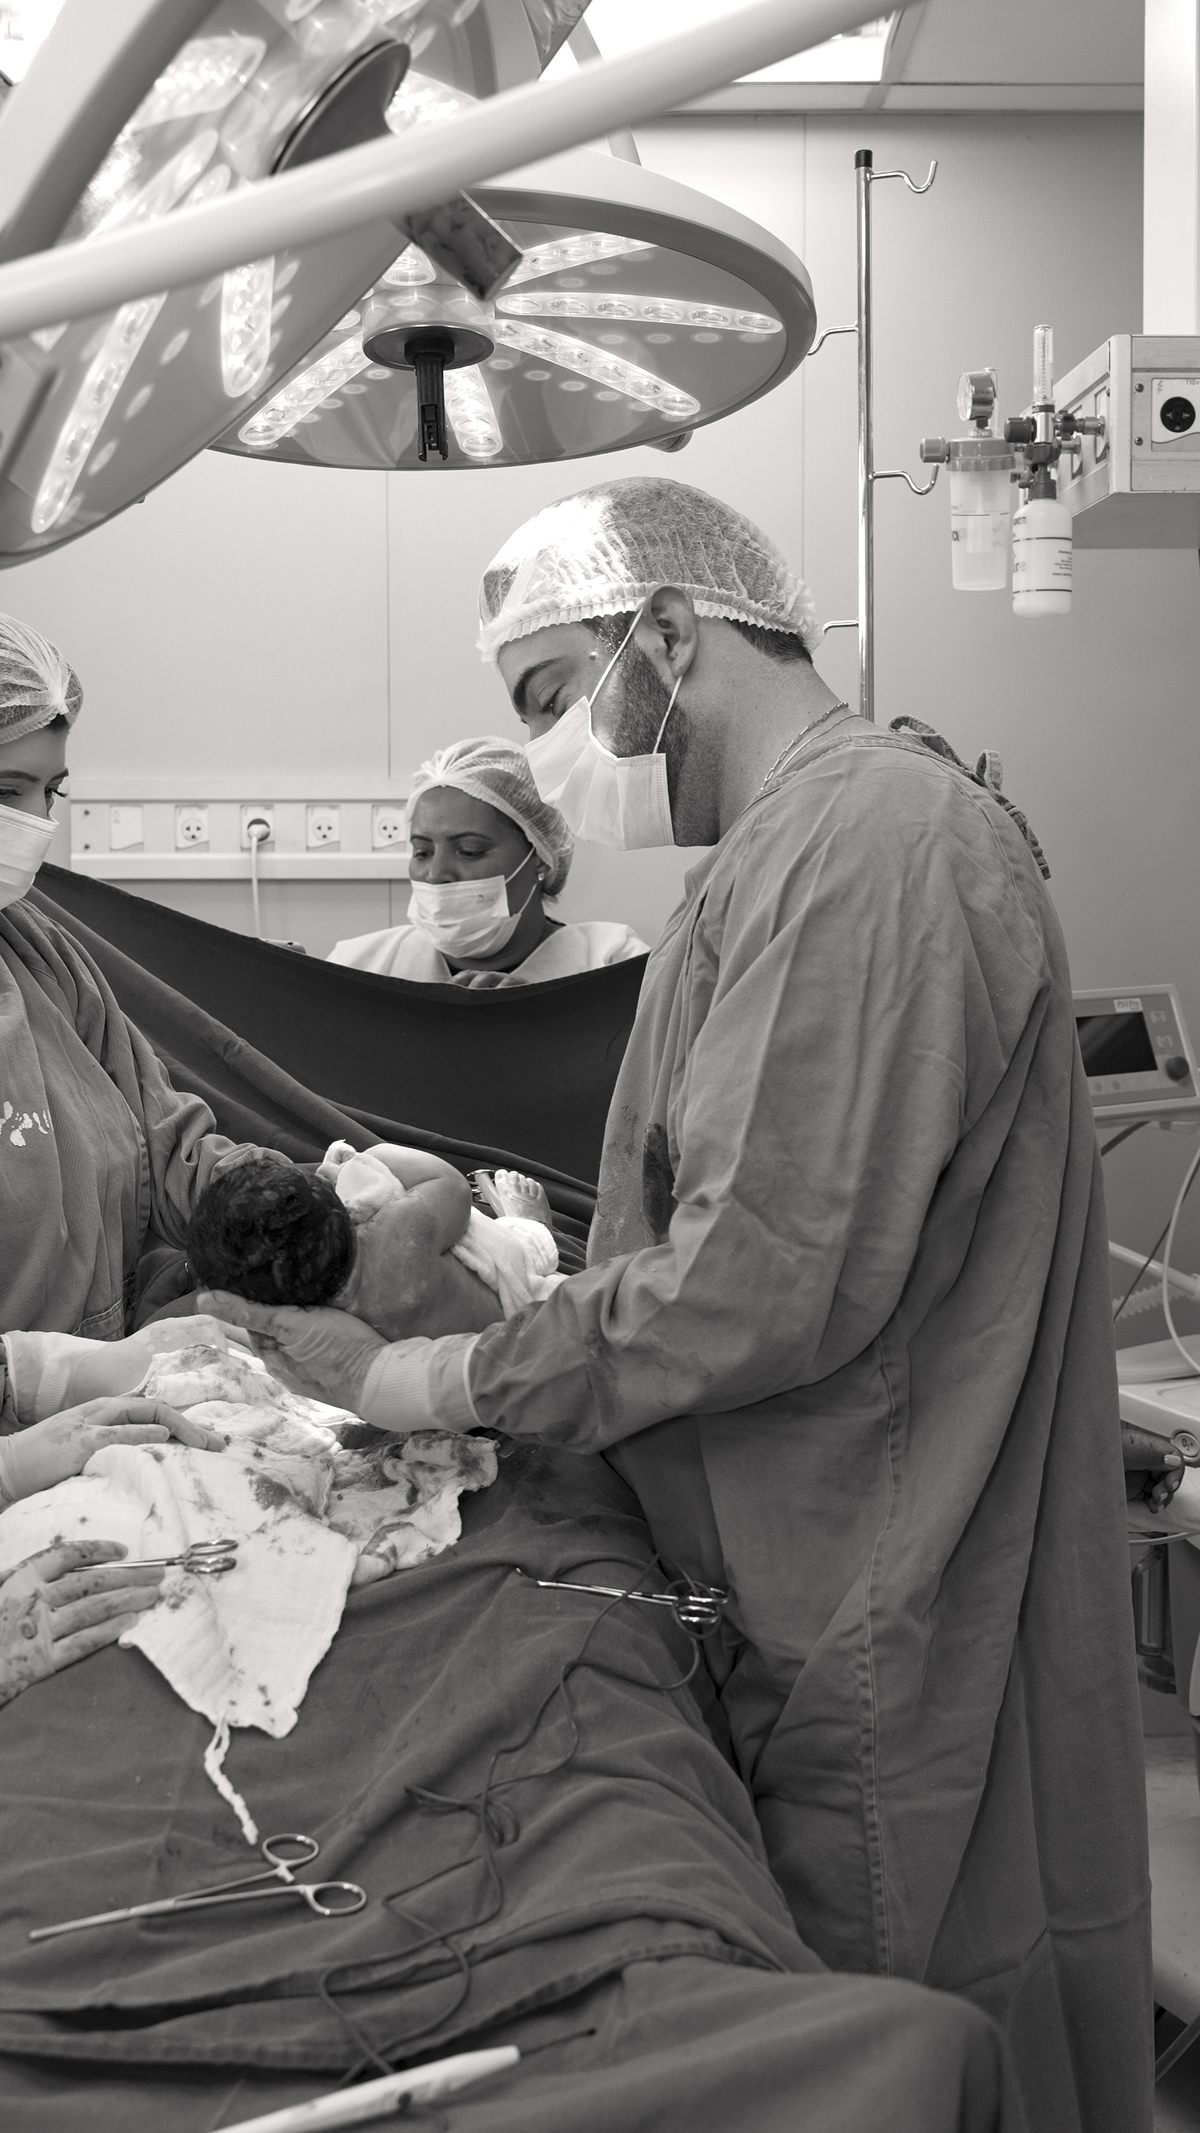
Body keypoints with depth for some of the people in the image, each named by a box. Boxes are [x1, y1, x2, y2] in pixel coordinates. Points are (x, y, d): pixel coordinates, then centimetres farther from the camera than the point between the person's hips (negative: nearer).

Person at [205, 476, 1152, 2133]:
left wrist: (419, 1383, -16)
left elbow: (764, 1279, -25)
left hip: (891, 1635, -9)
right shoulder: (820, 831, 13)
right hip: (836, 1592, 9)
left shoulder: (866, 841, -19)